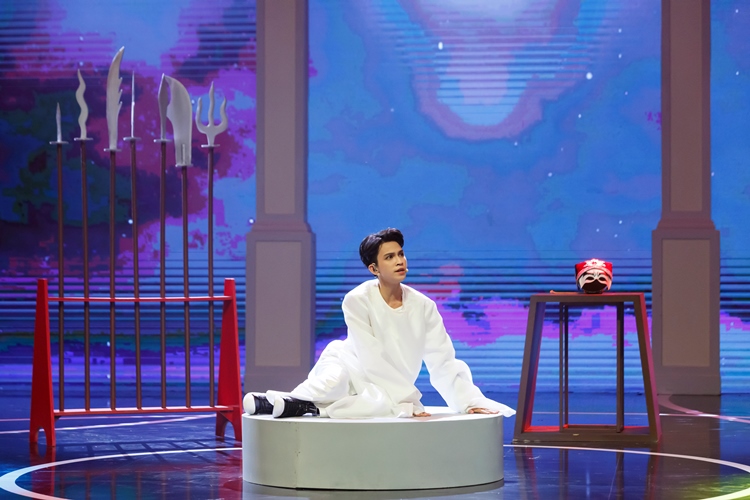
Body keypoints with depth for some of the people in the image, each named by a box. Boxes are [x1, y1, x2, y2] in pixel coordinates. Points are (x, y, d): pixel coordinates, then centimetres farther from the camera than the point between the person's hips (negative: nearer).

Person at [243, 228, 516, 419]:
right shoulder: (357, 301, -14)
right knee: (334, 381, -41)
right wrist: (404, 405, -24)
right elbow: (373, 360, -19)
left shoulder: (423, 307, -5)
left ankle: (301, 407, -26)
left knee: (381, 406, -35)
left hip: (391, 390, 3)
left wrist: (470, 402, -15)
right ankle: (291, 400, -16)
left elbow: (443, 363, -4)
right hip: (353, 372, -3)